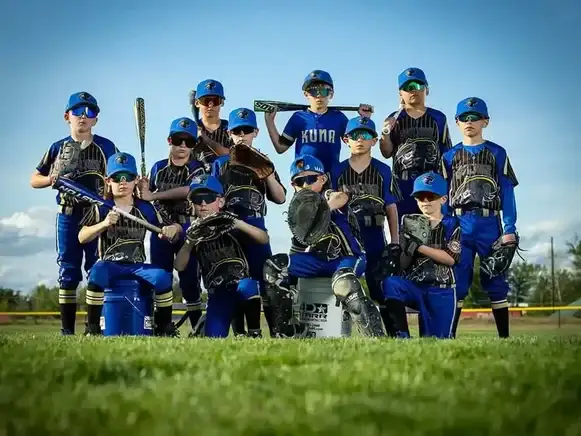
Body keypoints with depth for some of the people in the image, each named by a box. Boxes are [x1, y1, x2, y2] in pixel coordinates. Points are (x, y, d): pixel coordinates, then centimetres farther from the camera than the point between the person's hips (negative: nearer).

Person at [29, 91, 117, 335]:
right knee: (68, 270, 2)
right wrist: (51, 179, -11)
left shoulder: (106, 147, 4)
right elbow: (34, 180, 11)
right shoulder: (58, 148, 8)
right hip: (68, 215, 1)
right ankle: (67, 330, 5)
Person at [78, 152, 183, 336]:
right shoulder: (101, 208, 4)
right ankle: (92, 327, -22)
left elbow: (176, 228, 11)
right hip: (109, 263, -2)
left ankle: (164, 327, -5)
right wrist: (104, 224, -23)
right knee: (96, 275, -37)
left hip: (137, 265, 2)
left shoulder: (146, 208, 9)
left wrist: (172, 229, -14)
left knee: (163, 277, -27)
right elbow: (82, 237, -7)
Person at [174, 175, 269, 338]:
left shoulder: (230, 224, -6)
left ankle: (255, 335, -23)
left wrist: (239, 224, -33)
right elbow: (179, 266, -8)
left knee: (246, 286, -37)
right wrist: (189, 242, -25)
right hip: (217, 293, 2)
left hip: (241, 282, -2)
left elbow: (264, 239, -19)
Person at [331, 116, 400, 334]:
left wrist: (395, 241, -1)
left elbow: (391, 207, 4)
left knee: (381, 288, 0)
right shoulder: (338, 171, 5)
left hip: (374, 236, -1)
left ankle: (395, 335, 4)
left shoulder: (383, 171, 5)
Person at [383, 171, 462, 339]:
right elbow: (402, 265, 2)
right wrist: (408, 249, -19)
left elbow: (450, 259, -12)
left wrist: (419, 247, -20)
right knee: (390, 283, -30)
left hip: (441, 291, -1)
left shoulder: (451, 224, 2)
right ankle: (402, 335, -25)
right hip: (413, 286, 1)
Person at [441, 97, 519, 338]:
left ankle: (504, 337, 7)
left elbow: (507, 194, 4)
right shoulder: (449, 156, 11)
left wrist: (509, 229, -5)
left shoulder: (497, 153, 8)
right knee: (457, 282, -2)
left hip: (490, 223, 0)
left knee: (496, 281, 1)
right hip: (459, 224, 1)